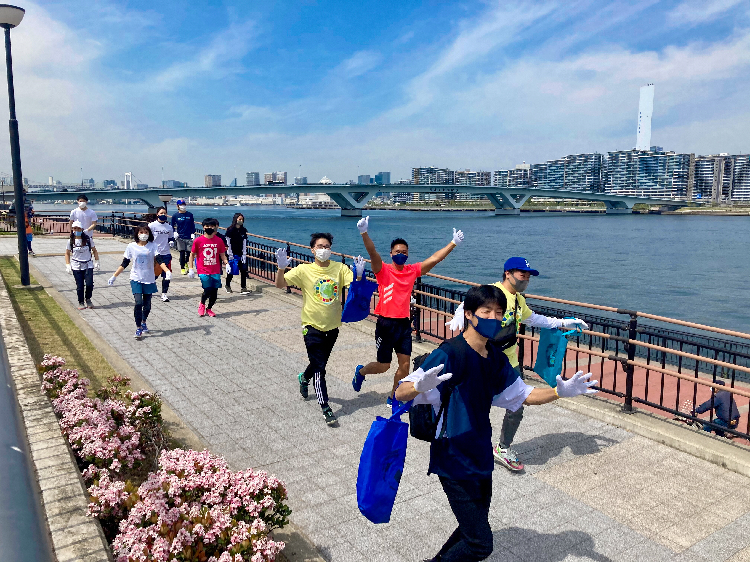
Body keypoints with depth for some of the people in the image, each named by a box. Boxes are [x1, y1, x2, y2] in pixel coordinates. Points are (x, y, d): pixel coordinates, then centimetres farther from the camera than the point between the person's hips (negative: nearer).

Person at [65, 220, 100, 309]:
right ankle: (81, 302, 18)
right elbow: (67, 253, 9)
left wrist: (96, 262, 2)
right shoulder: (71, 241, -1)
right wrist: (68, 265, 1)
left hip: (88, 265, 0)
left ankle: (88, 299, 13)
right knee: (79, 286, -1)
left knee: (89, 284, -13)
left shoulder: (88, 239, -2)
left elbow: (94, 251, 8)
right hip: (76, 267, 0)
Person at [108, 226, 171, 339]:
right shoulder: (131, 246, -1)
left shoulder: (152, 246, -1)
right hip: (136, 279, -1)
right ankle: (138, 328, -3)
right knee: (138, 303, -14)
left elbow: (159, 261, -9)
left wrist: (167, 271, -26)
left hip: (149, 279, 1)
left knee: (147, 304, 8)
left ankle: (143, 322, 36)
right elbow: (124, 263, 5)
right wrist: (114, 276, 5)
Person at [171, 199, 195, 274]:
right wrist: (174, 232, -2)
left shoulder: (190, 214, 4)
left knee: (189, 252, 3)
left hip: (189, 237, 1)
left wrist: (193, 234, 3)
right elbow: (172, 226, 12)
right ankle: (182, 268, 11)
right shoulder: (175, 216, 1)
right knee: (182, 253, -2)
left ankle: (186, 263, 34)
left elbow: (193, 225, 11)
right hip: (180, 237, -1)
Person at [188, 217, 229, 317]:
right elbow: (192, 255, 5)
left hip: (215, 271, 3)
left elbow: (222, 255, 11)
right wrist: (191, 269, 1)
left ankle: (209, 308, 27)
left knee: (214, 291, 3)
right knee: (208, 290, -14)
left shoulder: (219, 240, 4)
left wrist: (226, 263, -7)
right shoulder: (198, 240, -2)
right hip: (203, 271, -3)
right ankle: (202, 304, 19)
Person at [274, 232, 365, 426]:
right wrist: (281, 267, -34)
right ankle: (325, 408, 5)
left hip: (332, 326, 4)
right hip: (313, 326, -3)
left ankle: (304, 377, 55)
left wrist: (359, 274, -32)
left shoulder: (340, 268, -5)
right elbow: (280, 284, -16)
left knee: (320, 363, 23)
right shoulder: (304, 270, -10)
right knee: (319, 368, -5)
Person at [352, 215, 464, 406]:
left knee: (405, 365, 5)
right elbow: (373, 253, -24)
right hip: (386, 324, -4)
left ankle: (393, 397, 26)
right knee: (383, 366, 5)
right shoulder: (383, 270, -8)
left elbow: (434, 259, 4)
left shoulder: (412, 271, 5)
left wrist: (453, 243, -1)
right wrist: (364, 233, -40)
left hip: (404, 324, 4)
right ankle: (360, 371, 38)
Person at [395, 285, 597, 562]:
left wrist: (560, 391, -1)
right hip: (454, 461, -8)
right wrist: (420, 385, -50)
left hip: (481, 459, 8)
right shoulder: (450, 354, -22)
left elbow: (522, 395, 15)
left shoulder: (496, 359, 3)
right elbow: (400, 394, -27)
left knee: (474, 527, 22)